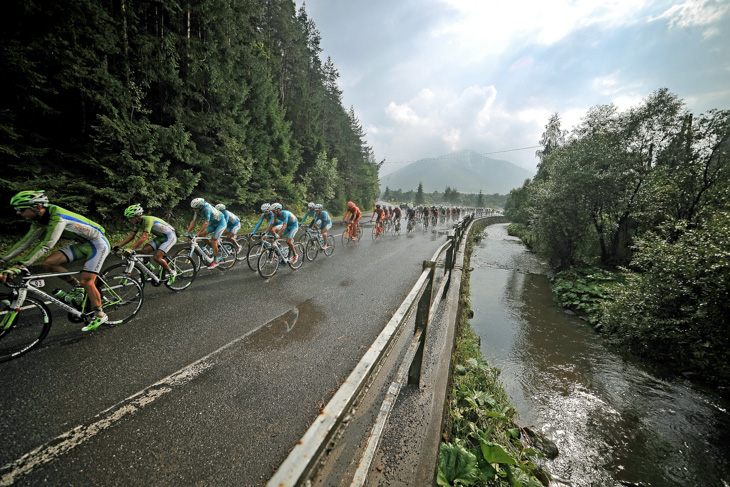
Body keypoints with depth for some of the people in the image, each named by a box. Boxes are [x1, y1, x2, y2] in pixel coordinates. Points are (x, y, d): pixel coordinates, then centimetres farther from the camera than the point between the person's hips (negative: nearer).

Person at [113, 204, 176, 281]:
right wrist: (117, 246, -4)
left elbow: (143, 238, -33)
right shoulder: (138, 222, 0)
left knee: (156, 257, -19)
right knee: (144, 250, -6)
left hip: (170, 237, -9)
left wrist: (130, 249, -36)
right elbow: (131, 235, 4)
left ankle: (170, 273, 2)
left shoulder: (147, 220, -27)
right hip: (160, 237, 9)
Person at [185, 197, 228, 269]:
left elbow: (206, 224, -36)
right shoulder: (196, 209, -9)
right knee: (202, 234, -7)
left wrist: (197, 234, -38)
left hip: (221, 223, -8)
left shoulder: (207, 209, -32)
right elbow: (193, 221, -5)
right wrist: (187, 232, -11)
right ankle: (217, 249, 8)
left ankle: (216, 261, -5)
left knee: (213, 240, -15)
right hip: (213, 223, 8)